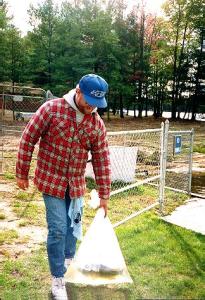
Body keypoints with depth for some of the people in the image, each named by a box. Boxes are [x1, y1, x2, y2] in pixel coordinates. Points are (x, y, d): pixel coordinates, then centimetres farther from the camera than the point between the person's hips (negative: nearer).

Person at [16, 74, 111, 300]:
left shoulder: (97, 123, -3)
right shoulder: (52, 109, -14)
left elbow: (102, 160, 1)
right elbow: (28, 139, -8)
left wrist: (104, 195, 3)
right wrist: (22, 173, -5)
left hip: (76, 184, 4)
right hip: (51, 181, -4)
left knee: (73, 227, 16)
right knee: (58, 229, -4)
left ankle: (68, 263, 42)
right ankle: (57, 280, 14)